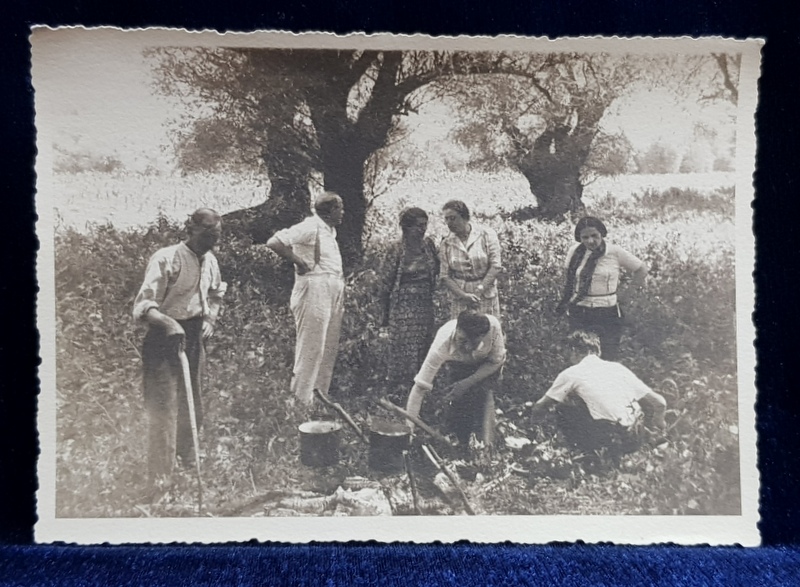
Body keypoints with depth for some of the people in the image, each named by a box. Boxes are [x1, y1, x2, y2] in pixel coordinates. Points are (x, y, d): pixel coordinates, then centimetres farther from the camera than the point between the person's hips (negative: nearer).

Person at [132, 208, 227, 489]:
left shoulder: (210, 261, 6)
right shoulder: (167, 258, -17)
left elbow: (216, 295, 24)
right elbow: (143, 306, -22)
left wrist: (210, 319, 6)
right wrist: (168, 323, -40)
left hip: (195, 339, 7)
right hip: (165, 339, -7)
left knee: (192, 410, 19)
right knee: (164, 412, -4)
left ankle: (188, 465, 40)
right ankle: (159, 481, 8)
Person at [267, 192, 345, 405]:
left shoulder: (329, 230, 17)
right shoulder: (310, 227, -10)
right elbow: (274, 242, -18)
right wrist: (298, 261, -13)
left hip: (333, 295, 9)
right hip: (314, 293, -9)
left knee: (329, 349, 13)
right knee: (311, 349, -4)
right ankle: (301, 400, 7)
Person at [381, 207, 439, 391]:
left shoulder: (428, 244, 2)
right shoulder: (398, 249, -10)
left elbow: (437, 271, 17)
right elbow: (388, 280, -6)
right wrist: (385, 312, -4)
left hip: (425, 302, 5)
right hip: (404, 302, -5)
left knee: (423, 341, 9)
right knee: (404, 343, -2)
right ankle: (401, 383, 10)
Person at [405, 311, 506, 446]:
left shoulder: (493, 326, -41)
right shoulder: (442, 345, -42)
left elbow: (496, 361, -22)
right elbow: (420, 387, -39)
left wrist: (468, 382, -34)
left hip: (488, 364, 0)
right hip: (459, 365, 1)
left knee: (484, 393, -25)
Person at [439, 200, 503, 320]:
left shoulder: (487, 234, -3)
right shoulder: (446, 244, 2)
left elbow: (496, 266, -7)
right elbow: (445, 276, 0)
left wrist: (480, 290, -13)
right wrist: (463, 295, -14)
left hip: (486, 295, -1)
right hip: (459, 298, 1)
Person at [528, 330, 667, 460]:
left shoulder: (571, 373, 4)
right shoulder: (618, 367, 14)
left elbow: (540, 406, 10)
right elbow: (659, 402, 13)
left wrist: (532, 423, 32)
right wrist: (657, 424, 33)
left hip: (608, 437, -5)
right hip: (634, 440, 5)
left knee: (564, 409, 15)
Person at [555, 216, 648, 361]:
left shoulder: (616, 252, -8)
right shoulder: (575, 251, 0)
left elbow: (641, 269, 6)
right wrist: (565, 303, 14)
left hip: (607, 313, -2)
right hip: (578, 313, 2)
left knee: (609, 358, -3)